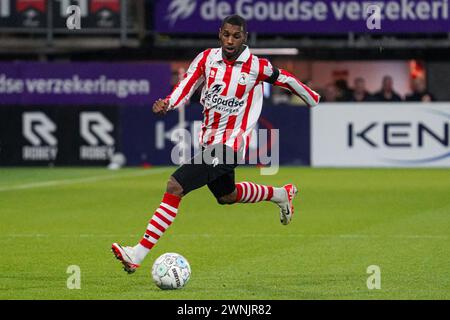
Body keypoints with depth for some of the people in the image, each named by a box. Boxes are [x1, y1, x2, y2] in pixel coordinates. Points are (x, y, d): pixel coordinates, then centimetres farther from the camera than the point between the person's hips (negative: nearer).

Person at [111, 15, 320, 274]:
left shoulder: (257, 67, -11)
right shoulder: (207, 59, 0)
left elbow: (284, 78, 8)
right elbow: (185, 88, -4)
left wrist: (313, 99, 23)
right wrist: (167, 104, -26)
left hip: (230, 145, -7)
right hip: (209, 142, 7)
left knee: (175, 187, -20)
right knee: (226, 195, 29)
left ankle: (138, 254, -21)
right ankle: (281, 194, 56)